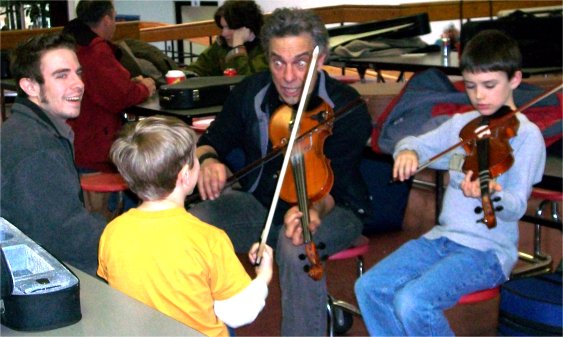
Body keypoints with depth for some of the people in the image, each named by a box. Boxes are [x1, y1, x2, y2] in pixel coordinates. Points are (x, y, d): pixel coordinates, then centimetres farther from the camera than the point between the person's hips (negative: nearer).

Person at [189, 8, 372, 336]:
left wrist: (314, 208, -47)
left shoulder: (347, 108, -18)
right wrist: (208, 160, -20)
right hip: (259, 204, 4)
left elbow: (333, 186, -23)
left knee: (297, 249, -38)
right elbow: (212, 140, 6)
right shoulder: (251, 92, -5)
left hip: (330, 209, -4)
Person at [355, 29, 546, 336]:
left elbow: (517, 207, -17)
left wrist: (491, 194, -41)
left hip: (487, 250, -7)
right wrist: (407, 151, -9)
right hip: (443, 238, 7)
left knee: (412, 303, -26)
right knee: (369, 287, -10)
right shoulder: (461, 124, 11)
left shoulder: (526, 135, -9)